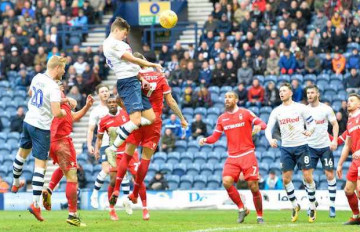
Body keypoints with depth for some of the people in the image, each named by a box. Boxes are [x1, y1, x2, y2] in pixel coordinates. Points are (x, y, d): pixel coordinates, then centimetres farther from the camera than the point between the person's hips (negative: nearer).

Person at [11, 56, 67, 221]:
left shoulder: (37, 78, 2)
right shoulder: (53, 87, -21)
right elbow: (56, 113, -30)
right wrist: (63, 113, -5)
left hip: (28, 121, 8)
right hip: (41, 127, -8)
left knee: (23, 152, 29)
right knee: (40, 165, -4)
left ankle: (15, 183, 53)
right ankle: (35, 204, -8)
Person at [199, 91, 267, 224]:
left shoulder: (245, 113, 2)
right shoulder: (222, 118, 13)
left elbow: (262, 124, -4)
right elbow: (215, 137, 13)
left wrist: (258, 126, -27)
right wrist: (205, 140, -7)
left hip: (247, 155, -3)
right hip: (232, 157, 3)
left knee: (253, 187, -6)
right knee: (226, 182, -18)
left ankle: (260, 216, 10)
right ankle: (241, 209, 0)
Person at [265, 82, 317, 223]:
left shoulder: (300, 108, -1)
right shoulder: (276, 111, 6)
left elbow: (312, 123, 3)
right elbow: (268, 128, 3)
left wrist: (309, 131, -19)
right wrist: (270, 140, -17)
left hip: (301, 146, -3)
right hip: (286, 148, 3)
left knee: (308, 178, -5)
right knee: (286, 179, 0)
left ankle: (312, 208, 8)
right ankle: (295, 206, 18)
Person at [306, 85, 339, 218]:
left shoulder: (326, 109, -3)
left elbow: (335, 124, 1)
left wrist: (335, 140, -12)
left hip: (325, 146, -2)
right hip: (310, 146, 2)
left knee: (330, 175, -4)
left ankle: (332, 205, 4)